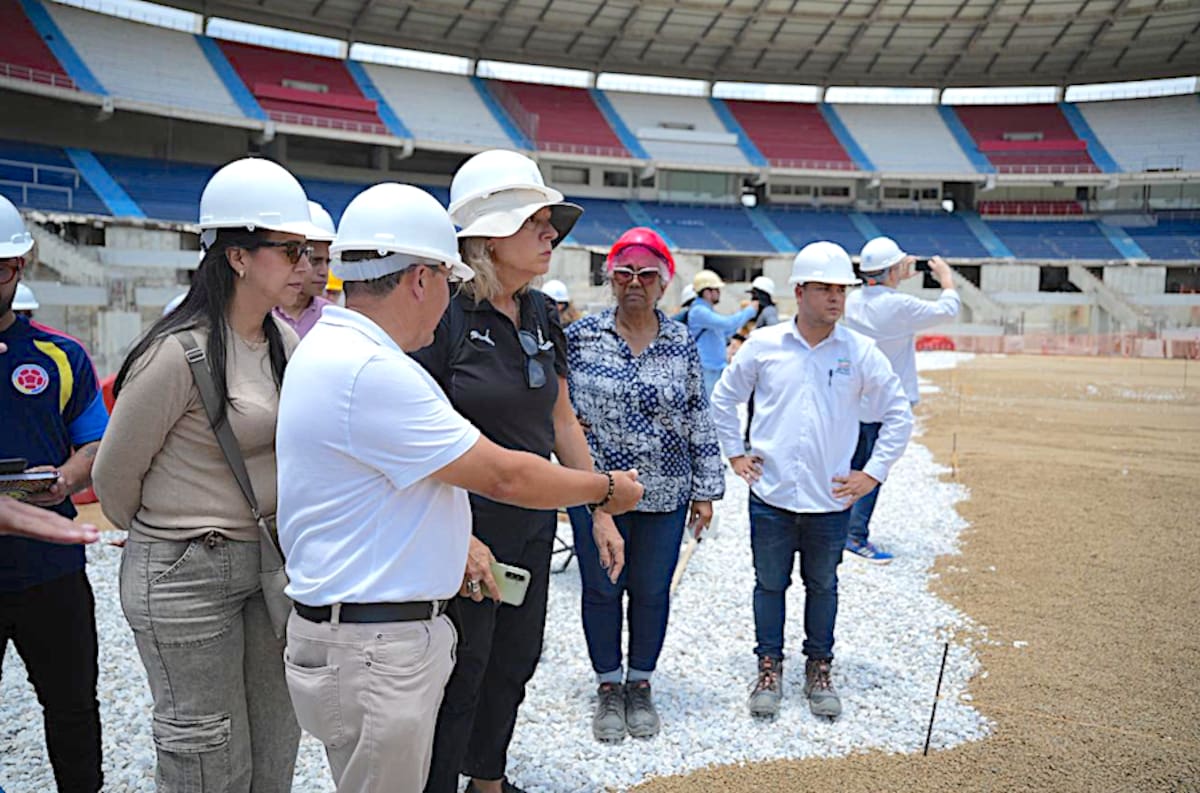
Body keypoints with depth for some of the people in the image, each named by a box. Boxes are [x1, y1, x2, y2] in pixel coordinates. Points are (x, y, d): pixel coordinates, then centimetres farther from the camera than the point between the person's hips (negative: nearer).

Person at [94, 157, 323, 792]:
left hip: (268, 563, 7)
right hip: (186, 577, -7)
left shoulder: (284, 341, 4)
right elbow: (114, 477, -7)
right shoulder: (181, 353, -19)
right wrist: (162, 540, 8)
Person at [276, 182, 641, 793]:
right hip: (371, 650, -10)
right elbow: (506, 477, -18)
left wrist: (453, 547, 14)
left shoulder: (335, 348, 11)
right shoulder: (370, 370, -23)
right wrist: (608, 488, -4)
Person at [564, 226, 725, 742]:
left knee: (652, 591, 10)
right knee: (602, 589, 10)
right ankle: (608, 687, 28)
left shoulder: (683, 345, 2)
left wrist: (705, 490, 5)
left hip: (665, 494, 1)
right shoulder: (581, 337, -2)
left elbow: (699, 420, 5)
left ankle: (640, 684, 30)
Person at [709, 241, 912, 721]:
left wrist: (874, 472, -1)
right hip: (771, 496, 0)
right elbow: (724, 398, 11)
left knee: (822, 586, 14)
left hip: (831, 500, 0)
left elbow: (898, 414, 4)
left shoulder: (861, 352, -3)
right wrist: (735, 453, 6)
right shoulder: (763, 345, -2)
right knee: (770, 584, 10)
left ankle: (819, 669, 30)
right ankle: (769, 668, 26)